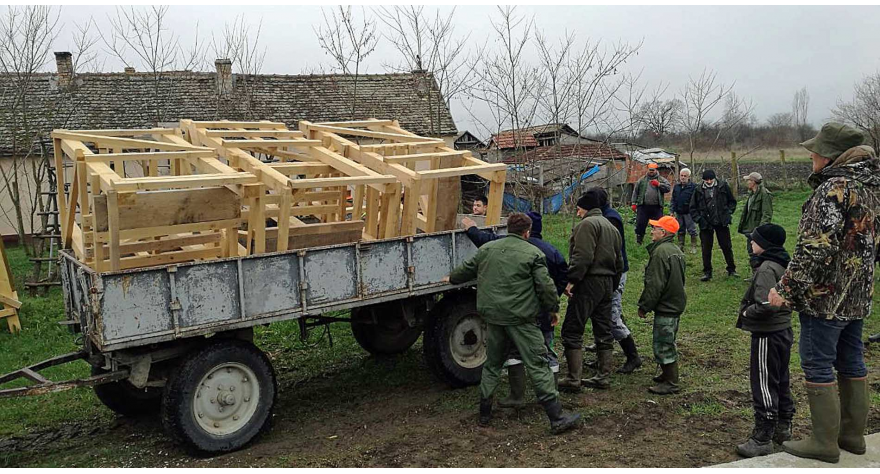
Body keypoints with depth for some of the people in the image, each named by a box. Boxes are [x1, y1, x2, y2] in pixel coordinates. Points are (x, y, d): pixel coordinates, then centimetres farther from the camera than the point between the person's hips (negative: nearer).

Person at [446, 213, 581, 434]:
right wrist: (553, 309, 9)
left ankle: (484, 413, 25)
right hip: (520, 319, -5)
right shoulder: (533, 253, -4)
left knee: (492, 364, 18)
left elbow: (467, 269, 23)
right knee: (537, 365, -2)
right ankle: (557, 417, 0)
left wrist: (452, 278, 43)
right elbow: (546, 286, -7)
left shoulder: (487, 249, 11)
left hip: (492, 316, 5)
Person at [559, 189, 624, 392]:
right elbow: (619, 261, 24)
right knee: (603, 331, 13)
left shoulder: (587, 224, -9)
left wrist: (572, 280, -21)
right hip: (607, 283, 10)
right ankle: (604, 376, 18)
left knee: (572, 331, -6)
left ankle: (574, 379, -7)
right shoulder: (611, 227, 22)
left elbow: (582, 256, -22)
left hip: (589, 283, -10)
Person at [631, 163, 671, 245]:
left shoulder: (661, 180, 9)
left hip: (656, 207, 0)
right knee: (640, 224, 2)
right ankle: (638, 241, 15)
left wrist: (659, 184, -13)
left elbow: (668, 188, -3)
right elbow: (635, 191, 10)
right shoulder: (642, 180, 11)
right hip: (643, 207, 0)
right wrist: (634, 203, 4)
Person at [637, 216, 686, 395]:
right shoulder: (676, 251, 12)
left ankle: (671, 383, 3)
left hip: (665, 307, -10)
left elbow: (654, 284, -21)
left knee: (663, 345, -3)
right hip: (676, 304, 10)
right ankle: (667, 374, 33)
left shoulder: (660, 252, -20)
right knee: (668, 343, 21)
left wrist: (644, 306, -12)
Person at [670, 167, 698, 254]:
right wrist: (672, 210, 12)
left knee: (692, 230, -1)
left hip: (689, 213, -6)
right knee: (680, 231, 13)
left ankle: (693, 247, 7)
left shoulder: (693, 186, -7)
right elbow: (673, 199, 17)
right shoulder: (676, 186, 11)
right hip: (679, 213, 6)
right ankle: (681, 246, 21)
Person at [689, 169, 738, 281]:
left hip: (722, 223, 0)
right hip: (706, 224, 0)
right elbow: (693, 208, 8)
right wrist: (698, 219, -5)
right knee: (706, 249, 3)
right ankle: (707, 272, 13)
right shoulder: (698, 191, 0)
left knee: (726, 247, 9)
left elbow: (732, 201, 12)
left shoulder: (723, 187, 1)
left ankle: (731, 269, 22)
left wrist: (729, 212, -1)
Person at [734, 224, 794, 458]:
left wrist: (746, 313, -13)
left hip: (767, 335, -10)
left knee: (763, 386, -1)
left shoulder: (766, 268, -21)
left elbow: (765, 305, -31)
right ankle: (783, 428, 33)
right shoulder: (783, 265, 8)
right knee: (781, 382, 20)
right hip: (784, 331, 10)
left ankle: (763, 438, 7)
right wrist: (749, 307, 11)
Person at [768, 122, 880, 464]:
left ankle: (825, 443, 8)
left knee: (818, 367, 0)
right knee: (851, 364, 17)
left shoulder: (834, 189, -20)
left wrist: (786, 289, -21)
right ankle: (852, 435, 29)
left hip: (825, 297, -9)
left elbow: (815, 248, -26)